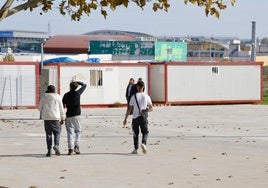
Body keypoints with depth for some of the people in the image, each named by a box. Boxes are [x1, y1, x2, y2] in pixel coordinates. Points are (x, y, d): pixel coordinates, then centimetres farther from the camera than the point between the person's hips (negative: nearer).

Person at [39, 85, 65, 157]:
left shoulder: (43, 96, 4)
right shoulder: (57, 97, 0)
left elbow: (40, 108, 11)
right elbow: (61, 108, 1)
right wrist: (62, 118, 8)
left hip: (46, 117, 2)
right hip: (55, 117, -1)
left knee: (48, 134, 8)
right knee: (57, 132, 10)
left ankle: (49, 150, 2)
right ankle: (56, 145, -15)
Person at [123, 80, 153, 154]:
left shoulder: (133, 97, -3)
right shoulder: (146, 97, 2)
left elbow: (129, 109, -3)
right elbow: (151, 108, 7)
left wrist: (125, 119, 2)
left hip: (135, 118, 0)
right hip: (143, 118, 0)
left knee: (135, 134, 12)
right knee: (145, 132, 10)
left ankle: (136, 149, 11)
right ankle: (143, 143, -17)